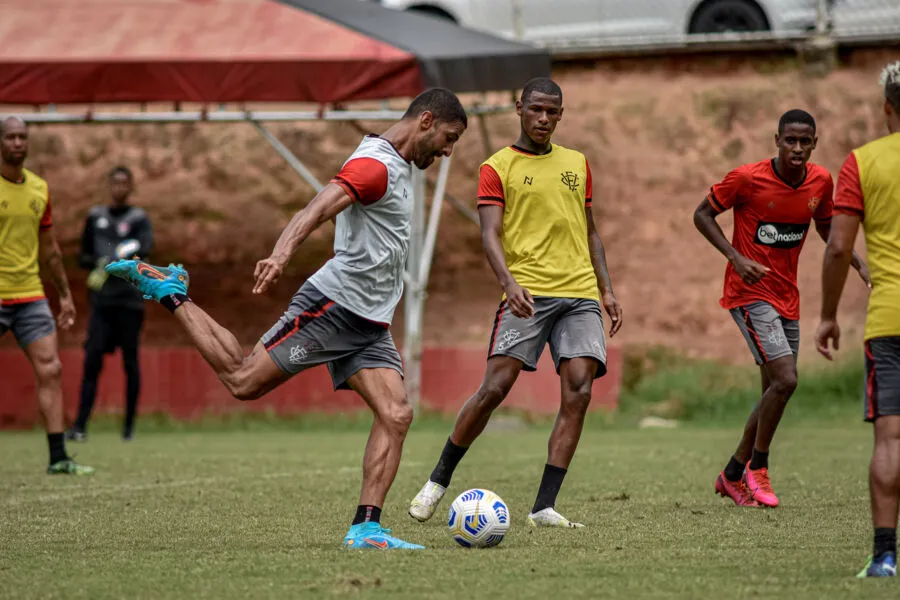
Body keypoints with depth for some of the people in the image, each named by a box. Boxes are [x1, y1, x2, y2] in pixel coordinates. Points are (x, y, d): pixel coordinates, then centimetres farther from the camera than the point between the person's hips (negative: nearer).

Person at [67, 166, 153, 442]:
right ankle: (80, 425, -11)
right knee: (92, 359, -8)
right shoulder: (95, 217, 14)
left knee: (130, 361, 1)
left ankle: (130, 424, 10)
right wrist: (98, 263, -4)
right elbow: (83, 256, 17)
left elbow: (145, 248, -14)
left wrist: (126, 255, -31)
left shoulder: (139, 218, 3)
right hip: (101, 299, 2)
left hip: (130, 299, -2)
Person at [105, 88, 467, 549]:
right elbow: (320, 207, -32)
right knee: (243, 381, -6)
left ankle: (366, 528, -13)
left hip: (370, 326, 9)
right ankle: (168, 292, 12)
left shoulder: (400, 167, 19)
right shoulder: (374, 164, -13)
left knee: (396, 415, -9)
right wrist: (282, 254, -48)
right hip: (331, 305, -9)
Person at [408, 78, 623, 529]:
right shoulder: (497, 168, 4)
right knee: (495, 386, -14)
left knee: (578, 393, -11)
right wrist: (509, 282, -24)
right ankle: (438, 481, 5)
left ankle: (544, 508, -10)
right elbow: (490, 234, -7)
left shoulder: (577, 164, 19)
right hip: (528, 293, -4)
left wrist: (606, 289, 15)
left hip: (581, 295, 4)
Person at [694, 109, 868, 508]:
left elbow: (826, 228, 18)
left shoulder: (821, 182, 0)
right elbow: (703, 214, -5)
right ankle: (757, 468, -1)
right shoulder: (747, 178, -15)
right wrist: (736, 258, -18)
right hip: (749, 293, -7)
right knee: (785, 380, -19)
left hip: (787, 298, 7)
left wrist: (860, 265, 3)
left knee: (776, 392, 9)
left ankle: (732, 475, 25)